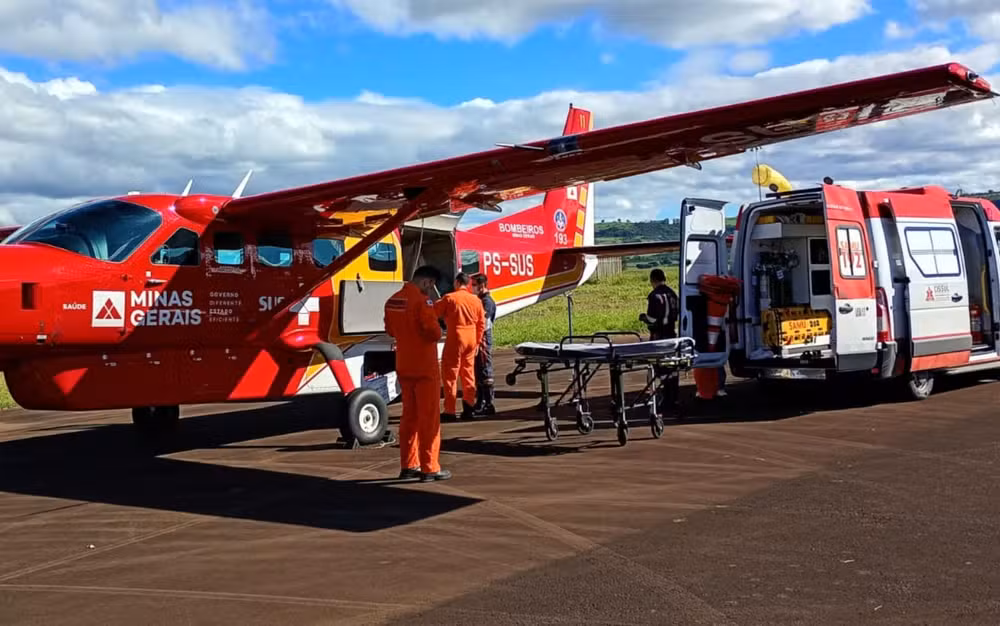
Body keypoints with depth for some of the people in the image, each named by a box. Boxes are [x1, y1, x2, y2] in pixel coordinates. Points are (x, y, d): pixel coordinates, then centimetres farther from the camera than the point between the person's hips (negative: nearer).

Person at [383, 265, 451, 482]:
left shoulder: (392, 300, 7)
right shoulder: (422, 300, -17)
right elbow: (433, 331, -22)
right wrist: (438, 334, -2)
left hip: (403, 366, 7)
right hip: (424, 367, -7)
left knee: (409, 415, 15)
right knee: (429, 418, 0)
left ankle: (408, 465, 20)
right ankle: (430, 468, 3)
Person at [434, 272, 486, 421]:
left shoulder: (449, 298, -9)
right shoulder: (476, 300, 5)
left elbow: (435, 312, 1)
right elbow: (481, 324, 9)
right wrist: (477, 342, 17)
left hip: (455, 340, -5)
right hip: (471, 341, 5)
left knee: (450, 375, 1)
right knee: (468, 374, 13)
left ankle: (449, 411, 0)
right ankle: (468, 408, 12)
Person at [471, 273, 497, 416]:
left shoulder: (487, 301, -14)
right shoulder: (479, 300, 14)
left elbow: (485, 325, -20)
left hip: (483, 341, -9)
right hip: (477, 341, 9)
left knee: (485, 372, -6)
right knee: (478, 372, 15)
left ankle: (489, 405, -3)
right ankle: (480, 402, 23)